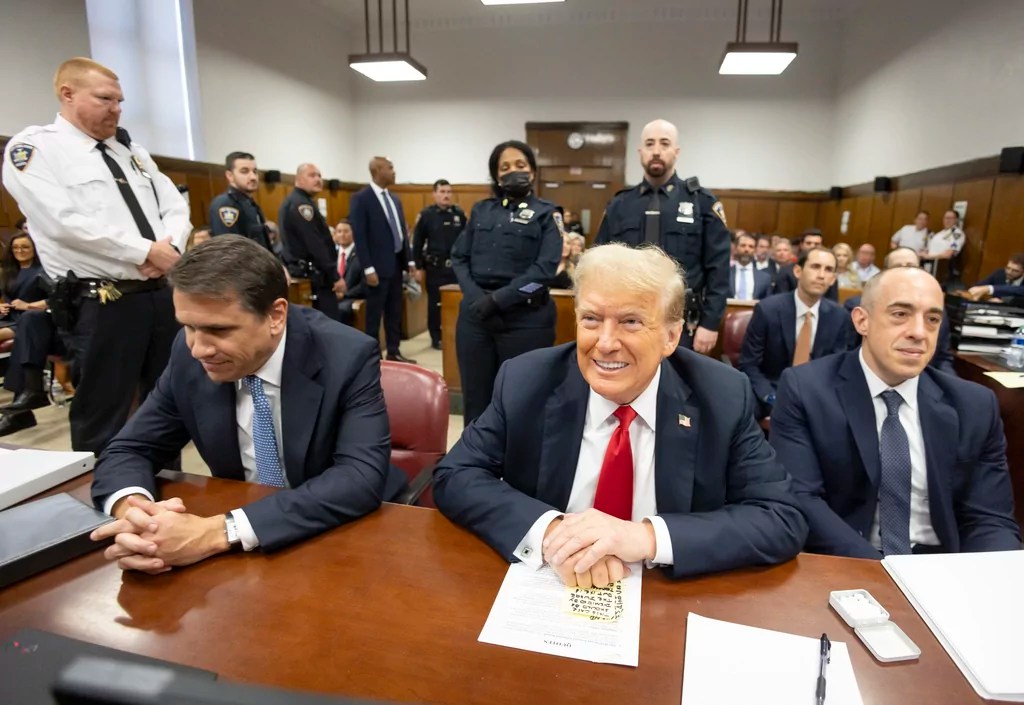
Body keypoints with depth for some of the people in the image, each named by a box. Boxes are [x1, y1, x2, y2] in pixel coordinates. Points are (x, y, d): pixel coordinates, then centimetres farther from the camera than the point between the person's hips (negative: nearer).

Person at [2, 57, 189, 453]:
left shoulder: (130, 150, 18)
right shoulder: (33, 148, -2)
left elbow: (176, 207, 13)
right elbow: (65, 223, -16)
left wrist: (169, 246, -8)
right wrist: (146, 251, -14)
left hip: (162, 295, 7)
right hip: (100, 305, -6)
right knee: (102, 422, 3)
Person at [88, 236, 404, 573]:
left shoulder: (348, 356, -21)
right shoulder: (189, 355, -8)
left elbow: (363, 477, -30)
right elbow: (129, 449, 0)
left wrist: (220, 532, -35)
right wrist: (131, 508, -23)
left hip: (342, 537, -3)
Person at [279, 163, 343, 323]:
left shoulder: (291, 202, 18)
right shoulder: (302, 204, -15)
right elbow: (316, 246, -21)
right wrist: (335, 276, -19)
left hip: (300, 272, 11)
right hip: (312, 275, -11)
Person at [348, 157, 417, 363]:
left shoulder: (395, 199, 14)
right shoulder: (360, 198, -9)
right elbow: (359, 236, -14)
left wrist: (410, 260, 10)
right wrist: (368, 268, -19)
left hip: (397, 263, 7)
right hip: (379, 265, -7)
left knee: (395, 312, 13)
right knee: (374, 314, 2)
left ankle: (394, 352, 22)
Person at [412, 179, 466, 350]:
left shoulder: (459, 214, 5)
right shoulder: (426, 214, -2)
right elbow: (417, 243, -1)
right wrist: (418, 267, -5)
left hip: (456, 266, 2)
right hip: (435, 267, -2)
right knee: (435, 303, 5)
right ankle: (436, 338, 15)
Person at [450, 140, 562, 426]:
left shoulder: (545, 213, 3)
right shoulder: (481, 210, 14)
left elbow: (545, 268, -9)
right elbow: (459, 257, 10)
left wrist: (498, 299, -15)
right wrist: (475, 295, -8)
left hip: (524, 318, -3)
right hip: (475, 314, 4)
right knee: (475, 398, 9)